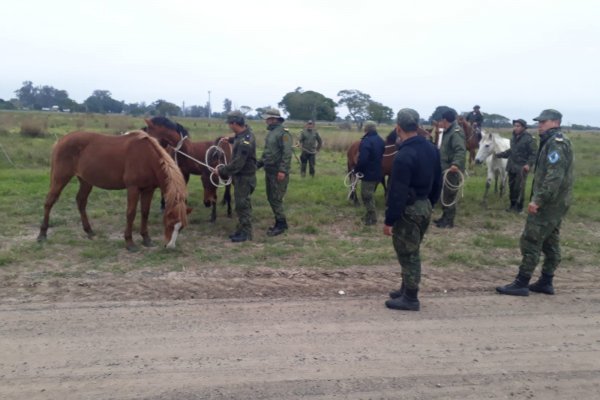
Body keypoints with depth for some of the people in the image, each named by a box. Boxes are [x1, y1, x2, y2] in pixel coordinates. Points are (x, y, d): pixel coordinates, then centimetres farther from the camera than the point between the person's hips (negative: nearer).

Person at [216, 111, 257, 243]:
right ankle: (241, 229, 30)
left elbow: (237, 164, -29)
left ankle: (246, 233, 10)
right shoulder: (245, 132, 1)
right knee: (240, 204, 18)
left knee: (242, 204, -1)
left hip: (244, 177, -10)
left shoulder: (245, 142, -28)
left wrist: (221, 170, -19)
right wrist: (230, 139, 25)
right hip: (240, 175, 10)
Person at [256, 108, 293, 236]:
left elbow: (287, 153, -22)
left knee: (276, 199, -4)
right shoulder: (271, 132, 13)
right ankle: (279, 222, 25)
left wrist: (283, 170, -28)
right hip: (269, 171, 9)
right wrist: (258, 164, 19)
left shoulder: (283, 133, -15)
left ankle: (281, 225, 8)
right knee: (270, 198, 14)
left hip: (278, 172, -9)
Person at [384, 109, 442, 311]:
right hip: (425, 206, 9)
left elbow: (397, 193, -22)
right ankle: (406, 289, 33)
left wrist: (389, 220, -16)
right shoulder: (431, 149, 5)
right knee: (412, 252, 20)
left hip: (409, 210, -9)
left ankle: (410, 298, 13)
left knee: (407, 254, 3)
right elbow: (437, 182, 13)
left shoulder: (404, 156, -22)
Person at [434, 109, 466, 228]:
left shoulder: (456, 132, -19)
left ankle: (449, 221, 3)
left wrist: (456, 164, -46)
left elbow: (461, 150, -32)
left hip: (452, 170, -10)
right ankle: (445, 217, 29)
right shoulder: (448, 131, 14)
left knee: (449, 195, -5)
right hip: (445, 168, 10)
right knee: (444, 194, 17)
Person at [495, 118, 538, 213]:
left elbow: (534, 154, -15)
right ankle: (512, 204, 27)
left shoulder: (529, 139, -13)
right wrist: (499, 155, 16)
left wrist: (529, 164, -28)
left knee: (519, 187, -1)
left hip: (521, 168, -7)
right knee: (511, 186, 14)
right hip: (511, 166, 7)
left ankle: (519, 207, 11)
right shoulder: (513, 138, 10)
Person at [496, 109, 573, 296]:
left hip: (548, 203, -11)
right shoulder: (553, 142, 17)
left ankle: (521, 284, -4)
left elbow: (554, 176, -26)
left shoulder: (556, 143, -16)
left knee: (530, 241, -8)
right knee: (550, 242, 14)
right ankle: (546, 282, 22)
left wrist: (538, 199, -28)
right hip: (555, 202, 11)